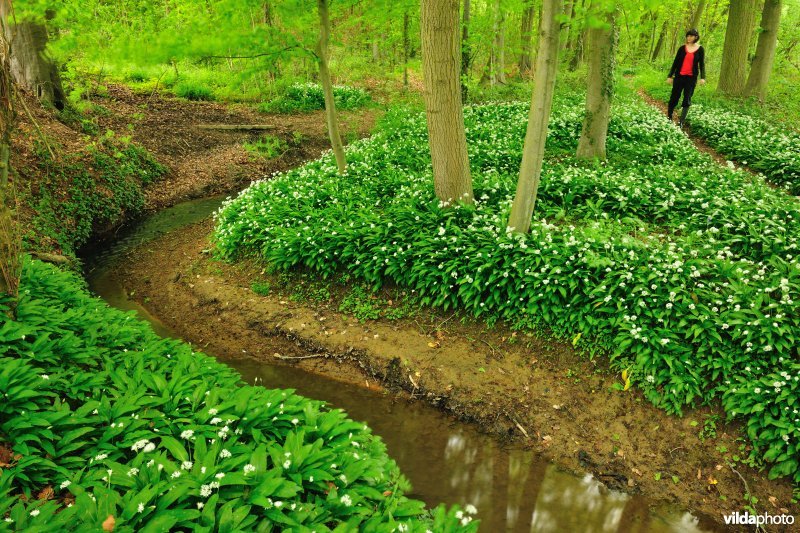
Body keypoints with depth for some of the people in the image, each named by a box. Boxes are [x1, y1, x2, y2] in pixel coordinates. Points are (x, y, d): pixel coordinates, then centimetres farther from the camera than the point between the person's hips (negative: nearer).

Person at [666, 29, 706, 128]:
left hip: (691, 77, -1)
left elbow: (702, 64, 4)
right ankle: (669, 118, 15)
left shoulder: (700, 49, 2)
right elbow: (675, 62, 7)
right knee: (674, 97, 2)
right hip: (679, 76, 1)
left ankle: (681, 122, 1)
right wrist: (670, 76, 4)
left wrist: (702, 77, -8)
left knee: (687, 99, -2)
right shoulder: (682, 48, 3)